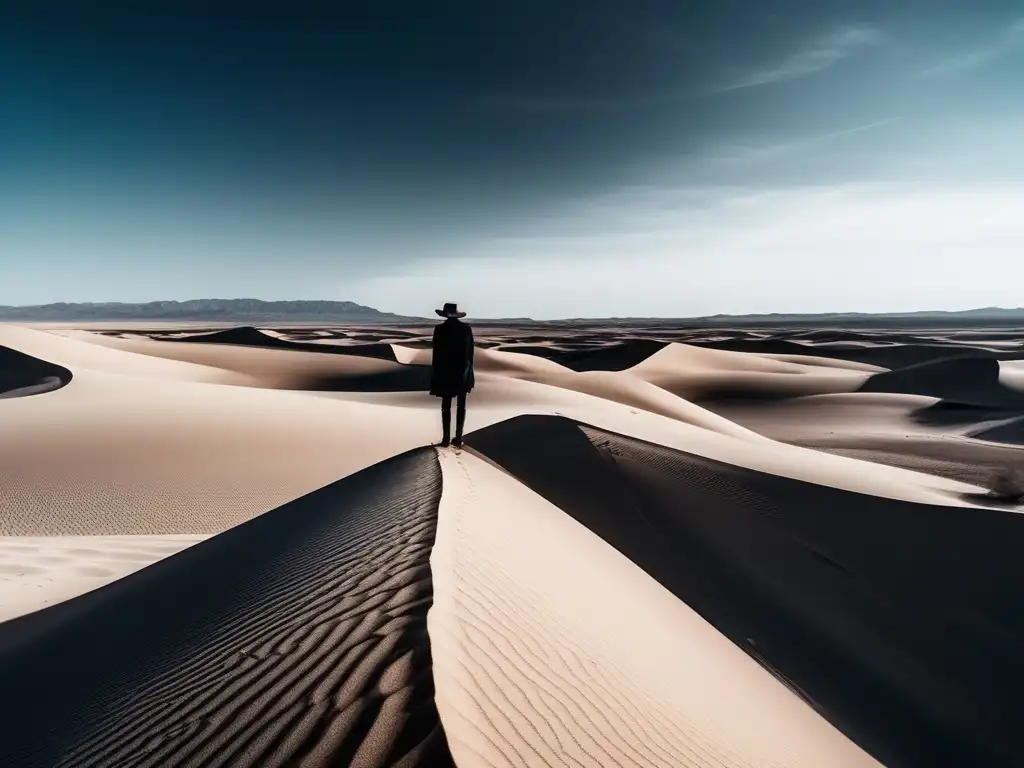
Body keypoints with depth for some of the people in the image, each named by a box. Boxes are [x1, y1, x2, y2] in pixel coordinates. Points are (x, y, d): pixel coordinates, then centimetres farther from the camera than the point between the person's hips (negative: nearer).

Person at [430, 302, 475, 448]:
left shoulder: (439, 329, -10)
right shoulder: (466, 328, -2)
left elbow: (436, 353, -8)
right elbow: (470, 352, 3)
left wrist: (435, 374, 0)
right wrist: (469, 372, 12)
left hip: (446, 372, -2)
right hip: (463, 372, 2)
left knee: (446, 406, 7)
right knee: (461, 406, 7)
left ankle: (446, 439, 7)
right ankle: (458, 439, 9)